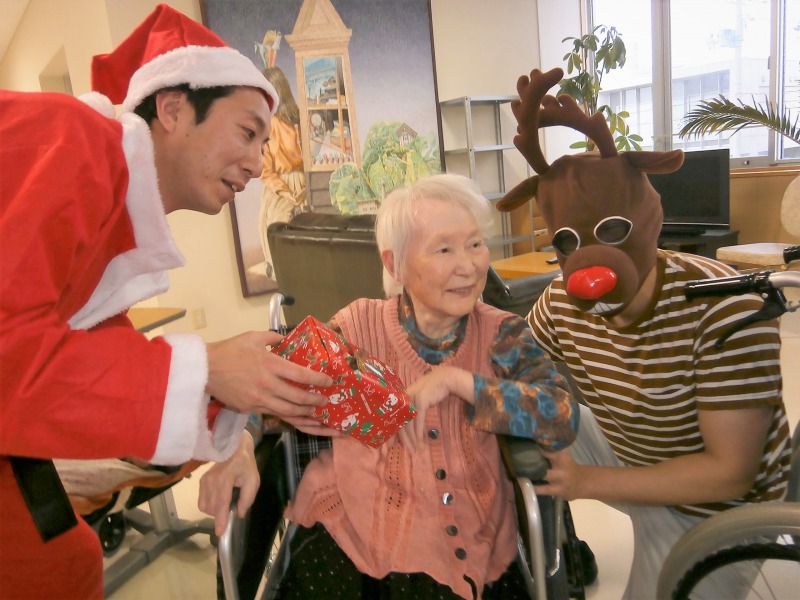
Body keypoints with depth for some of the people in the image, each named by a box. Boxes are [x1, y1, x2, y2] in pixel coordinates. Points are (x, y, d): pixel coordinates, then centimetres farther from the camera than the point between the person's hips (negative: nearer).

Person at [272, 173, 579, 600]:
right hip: (351, 541, -1)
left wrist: (455, 380, -19)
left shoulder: (502, 334, -2)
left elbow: (563, 421, -15)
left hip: (472, 546, 1)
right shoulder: (358, 328, -3)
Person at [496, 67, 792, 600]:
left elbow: (730, 472, -30)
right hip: (623, 454, 5)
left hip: (705, 511, -4)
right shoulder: (561, 304, -18)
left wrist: (585, 482, -27)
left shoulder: (724, 309, -32)